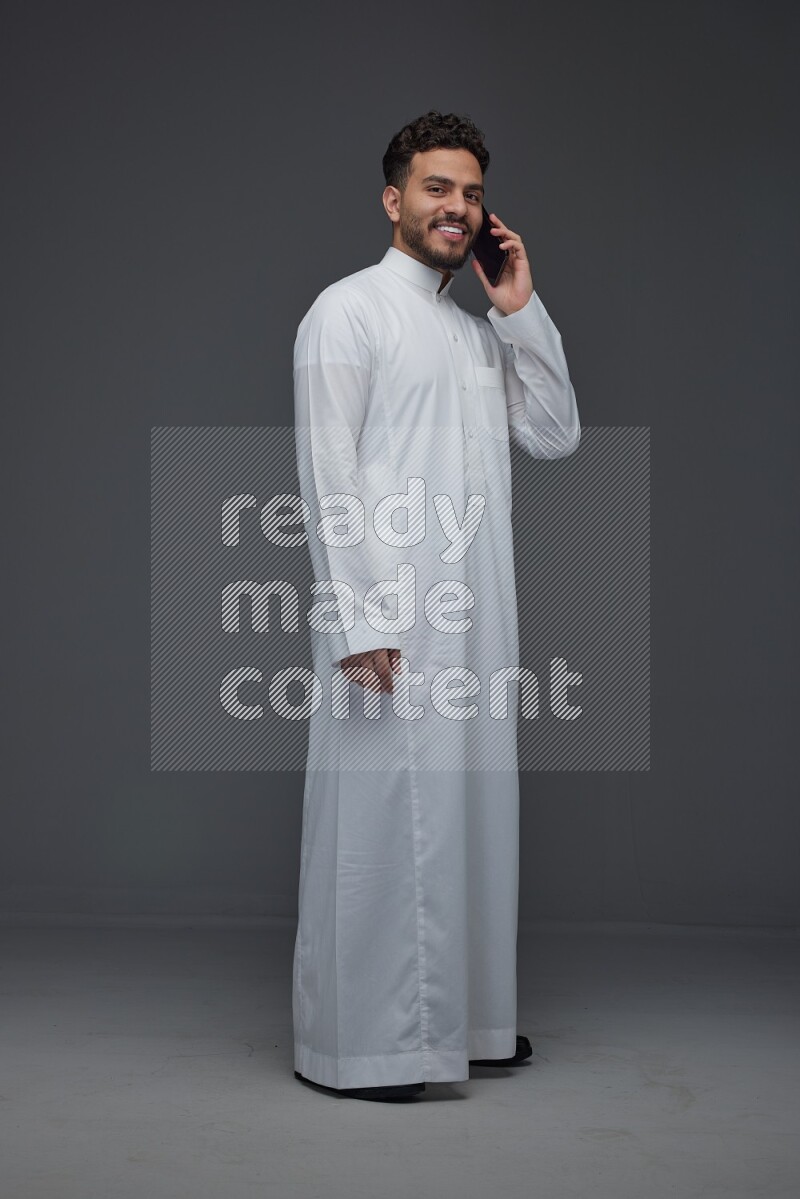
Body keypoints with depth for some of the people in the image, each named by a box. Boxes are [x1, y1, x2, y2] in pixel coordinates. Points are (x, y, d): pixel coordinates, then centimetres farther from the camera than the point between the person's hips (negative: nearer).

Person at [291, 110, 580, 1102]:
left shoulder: (482, 330, 20)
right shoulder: (348, 311, -3)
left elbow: (555, 437, 12)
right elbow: (327, 475, -11)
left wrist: (523, 313, 5)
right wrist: (359, 622, -18)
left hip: (478, 620, 8)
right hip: (389, 621, -7)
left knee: (468, 810, 12)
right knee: (379, 817, -4)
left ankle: (456, 1018, 25)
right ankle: (350, 1044, 7)